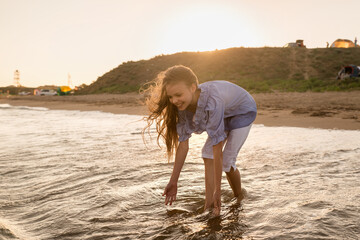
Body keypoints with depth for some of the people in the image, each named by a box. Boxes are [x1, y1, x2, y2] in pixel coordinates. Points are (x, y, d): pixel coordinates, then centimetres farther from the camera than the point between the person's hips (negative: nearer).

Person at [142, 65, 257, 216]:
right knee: (207, 153, -8)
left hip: (243, 112, -6)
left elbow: (218, 151, -41)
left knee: (227, 162, -10)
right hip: (224, 115, 6)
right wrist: (173, 182, -16)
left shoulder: (212, 102, -45)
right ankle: (208, 206, -3)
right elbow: (183, 144, -18)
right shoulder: (183, 105, -22)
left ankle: (239, 201, 17)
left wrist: (218, 190, -35)